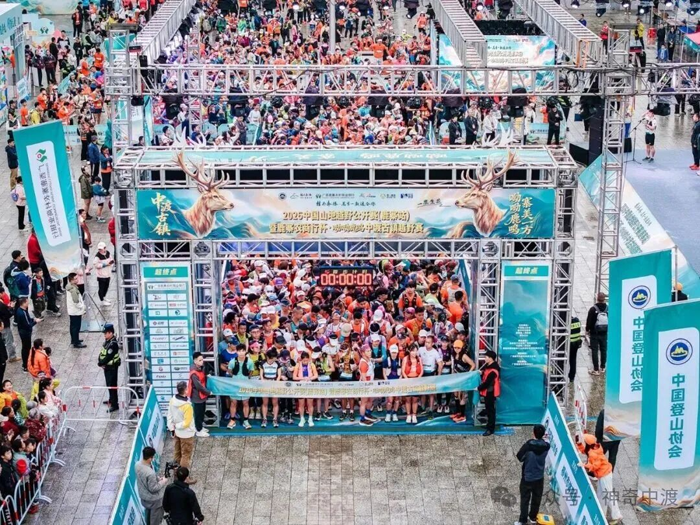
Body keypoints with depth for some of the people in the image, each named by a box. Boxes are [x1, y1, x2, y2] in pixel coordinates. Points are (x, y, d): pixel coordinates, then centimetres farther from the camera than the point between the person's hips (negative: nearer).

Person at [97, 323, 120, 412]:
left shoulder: (113, 344, -23)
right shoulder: (107, 341, 7)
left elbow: (108, 357, -25)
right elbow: (102, 353, 9)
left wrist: (101, 363, -15)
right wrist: (100, 362, -6)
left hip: (112, 367, -10)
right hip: (107, 367, 10)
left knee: (112, 386, -7)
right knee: (109, 384, 23)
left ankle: (115, 405, -3)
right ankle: (112, 400, 40)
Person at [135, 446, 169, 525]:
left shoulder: (138, 465, -15)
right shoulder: (150, 473, -40)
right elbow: (153, 488, -28)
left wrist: (157, 478, 1)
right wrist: (163, 482, -14)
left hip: (143, 496, 8)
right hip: (153, 499, -8)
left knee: (148, 512, 32)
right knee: (155, 516, 19)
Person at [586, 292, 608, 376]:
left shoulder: (593, 309, -15)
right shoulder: (608, 309, -4)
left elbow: (589, 321, -11)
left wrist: (587, 330, 4)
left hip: (594, 333, -4)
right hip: (604, 334, 4)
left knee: (594, 351, 0)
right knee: (604, 350, 16)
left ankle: (596, 369, -2)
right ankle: (602, 367, 25)